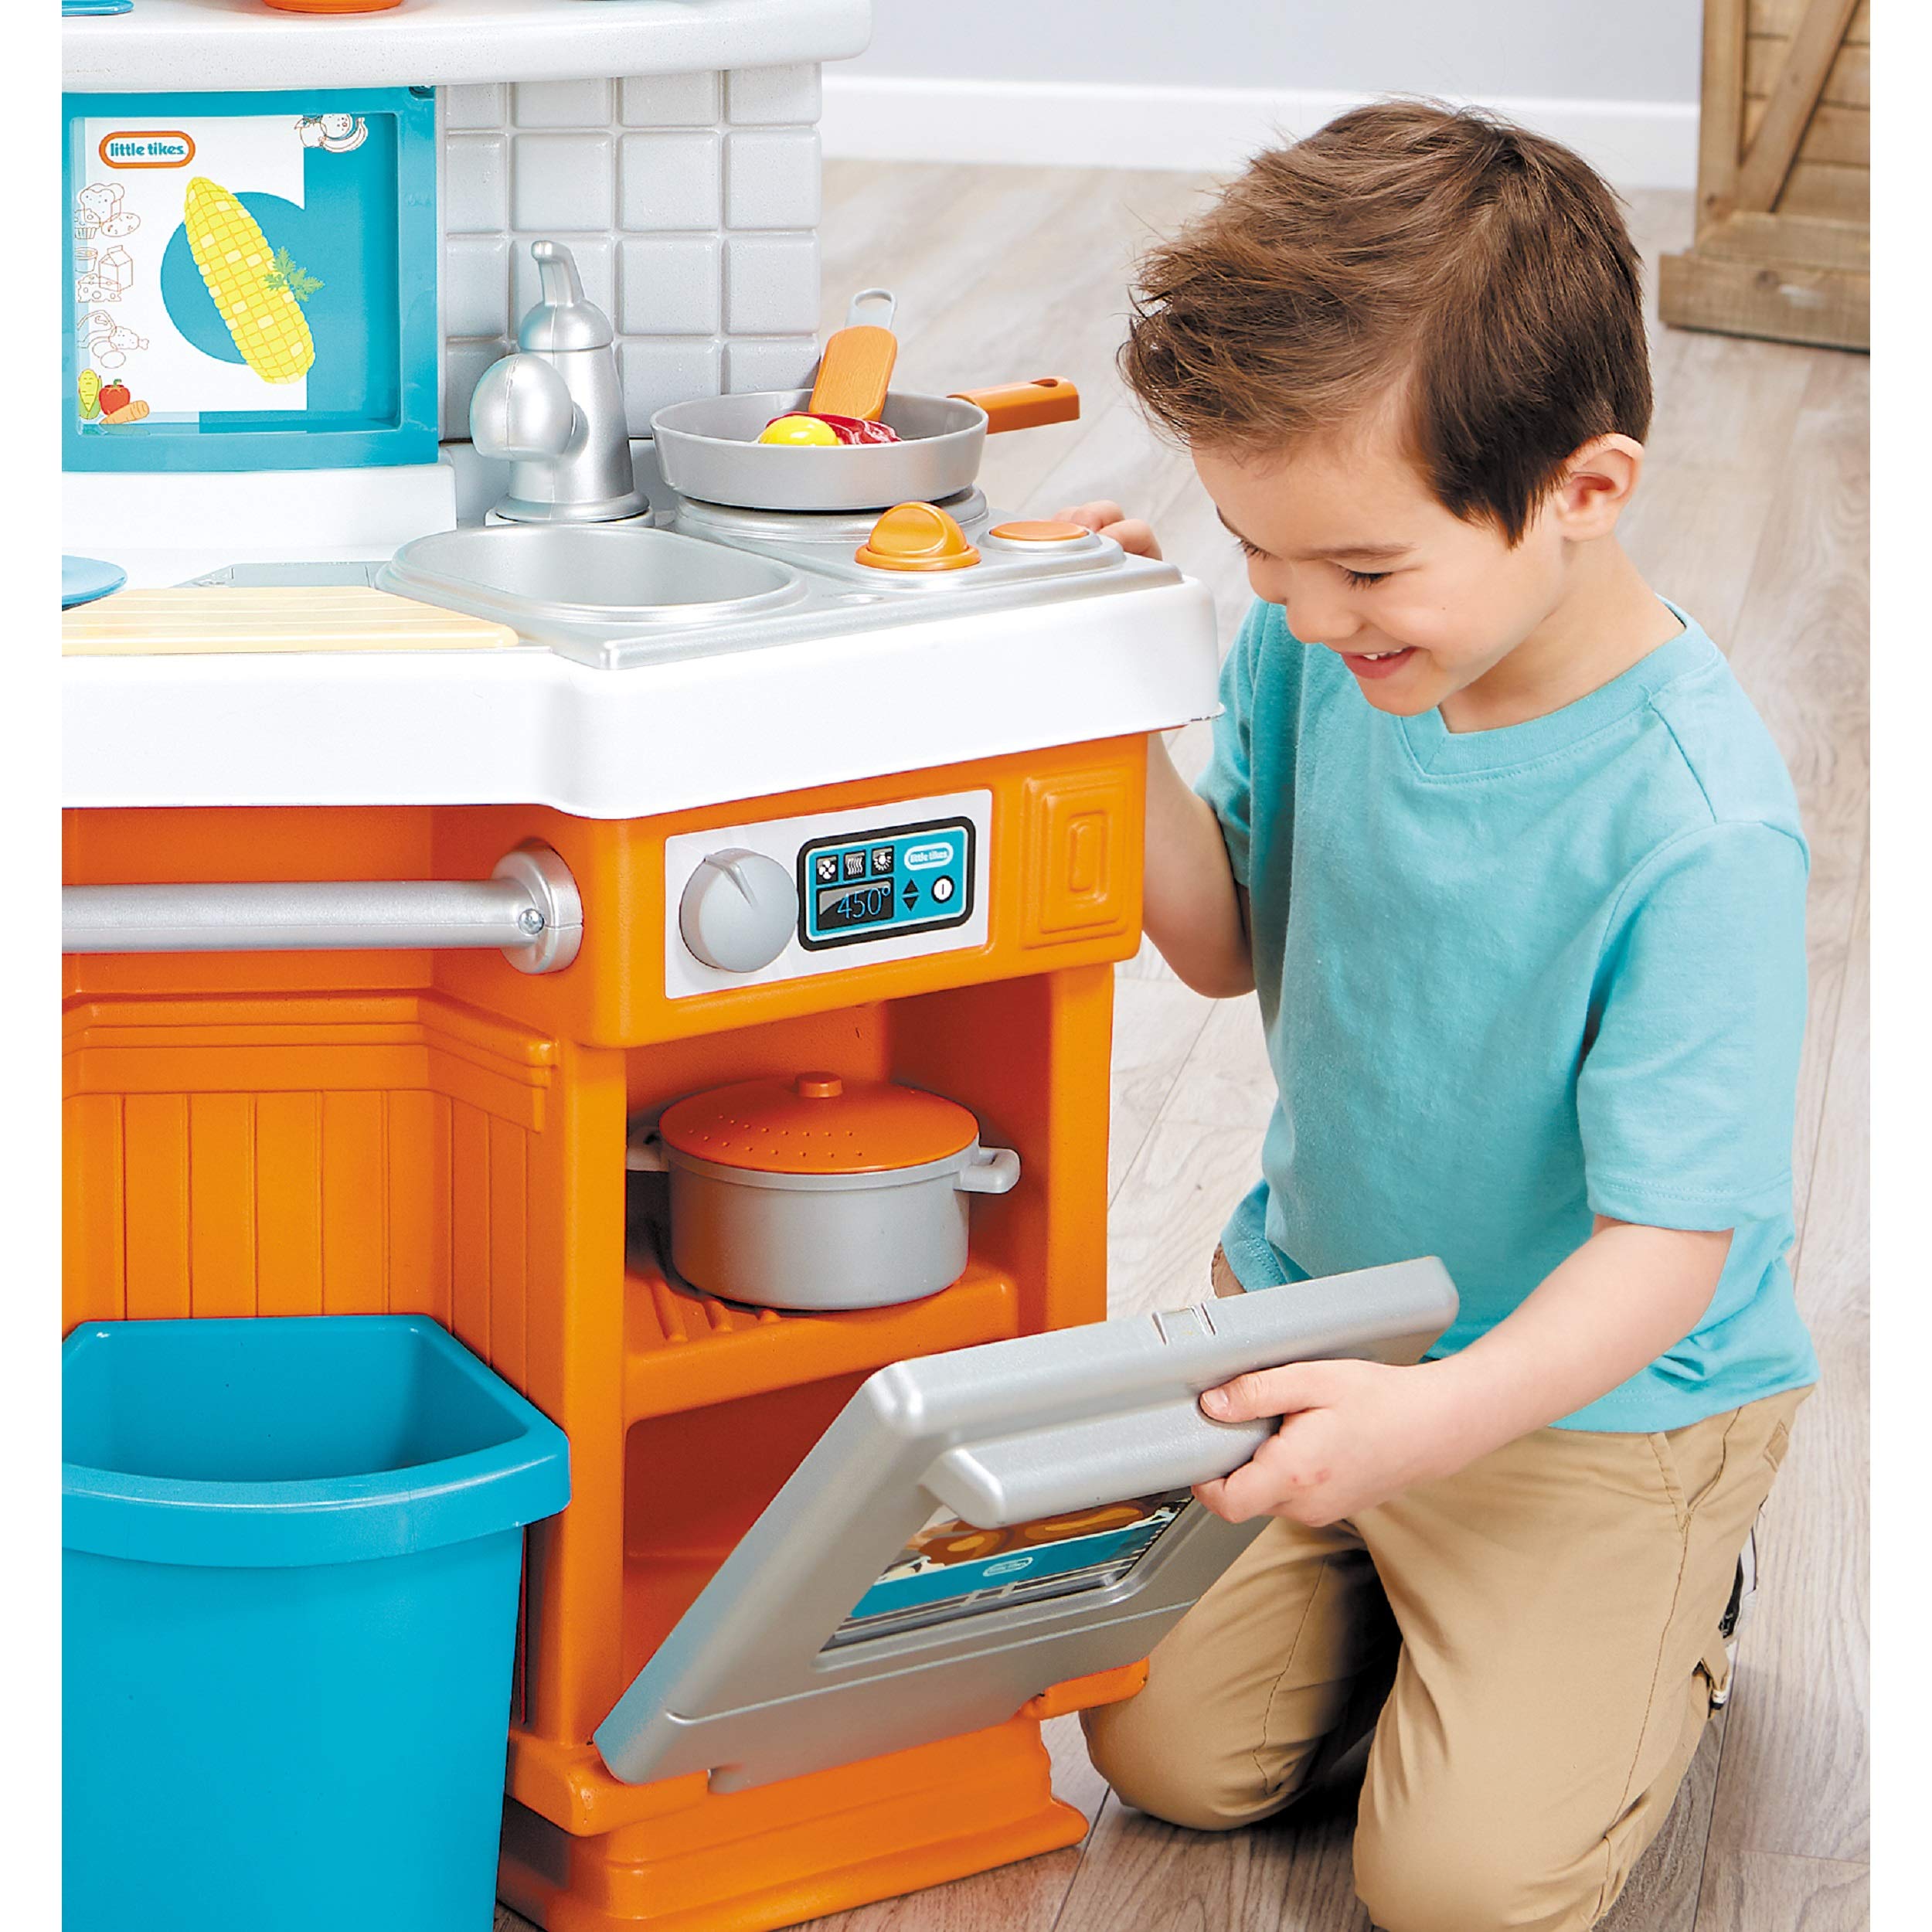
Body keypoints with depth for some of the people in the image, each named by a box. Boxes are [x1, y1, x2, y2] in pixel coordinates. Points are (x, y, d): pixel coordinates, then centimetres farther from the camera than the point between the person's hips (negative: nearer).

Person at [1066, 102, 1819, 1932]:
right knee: (1168, 1750, 3)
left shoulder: (1697, 830, -32)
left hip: (1592, 1383, -5)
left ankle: (1668, 1615, 19)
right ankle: (1402, 1583, 30)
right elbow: (1230, 941, 2)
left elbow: (1671, 1245, -29)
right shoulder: (1322, 649, -14)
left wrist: (1437, 1416, -47)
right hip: (1316, 1313, 6)